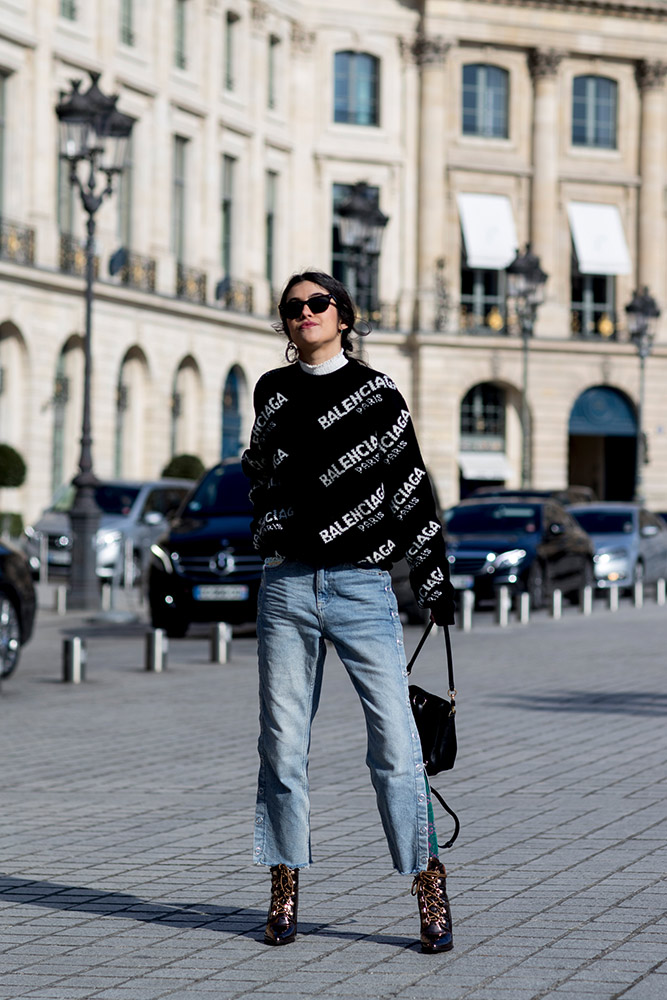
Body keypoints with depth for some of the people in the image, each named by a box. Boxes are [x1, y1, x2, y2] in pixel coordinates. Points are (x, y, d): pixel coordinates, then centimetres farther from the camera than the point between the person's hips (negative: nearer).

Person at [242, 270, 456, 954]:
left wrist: (434, 582, 5)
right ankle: (284, 891, 11)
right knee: (282, 743, 2)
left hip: (362, 587, -2)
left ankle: (428, 886, -1)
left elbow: (411, 488, 6)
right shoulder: (272, 392, 12)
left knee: (395, 742, -9)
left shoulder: (377, 394, 5)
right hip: (286, 586, 2)